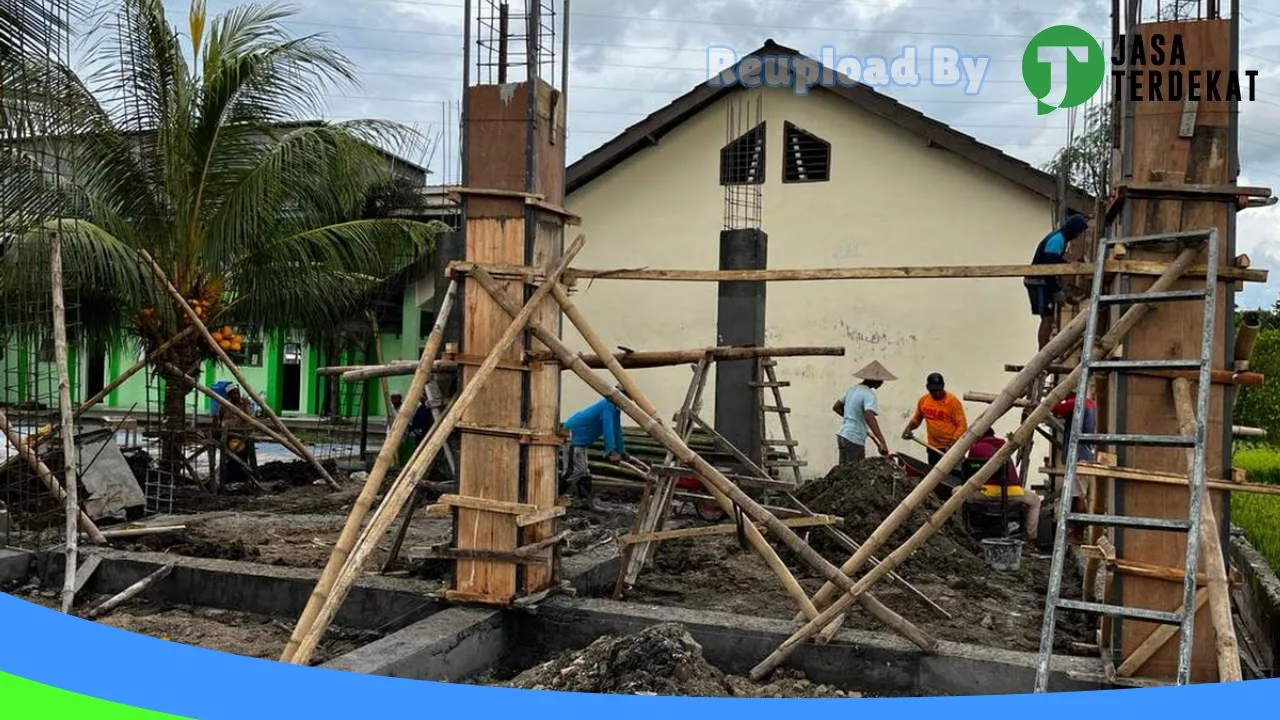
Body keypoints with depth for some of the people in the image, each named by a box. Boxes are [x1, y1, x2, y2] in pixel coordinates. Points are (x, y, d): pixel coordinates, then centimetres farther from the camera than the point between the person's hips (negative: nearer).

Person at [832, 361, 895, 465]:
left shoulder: (852, 389, 11)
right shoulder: (869, 394, -14)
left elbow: (836, 407, 21)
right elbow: (869, 417, -29)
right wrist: (882, 442, -34)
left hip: (842, 436, 8)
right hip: (854, 440, -8)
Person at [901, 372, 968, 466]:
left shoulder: (953, 401, -13)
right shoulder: (923, 400, 2)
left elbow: (962, 425, -15)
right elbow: (916, 419, 18)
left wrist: (952, 445, -24)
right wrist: (909, 428, -2)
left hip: (951, 448, -5)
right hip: (933, 448, 6)